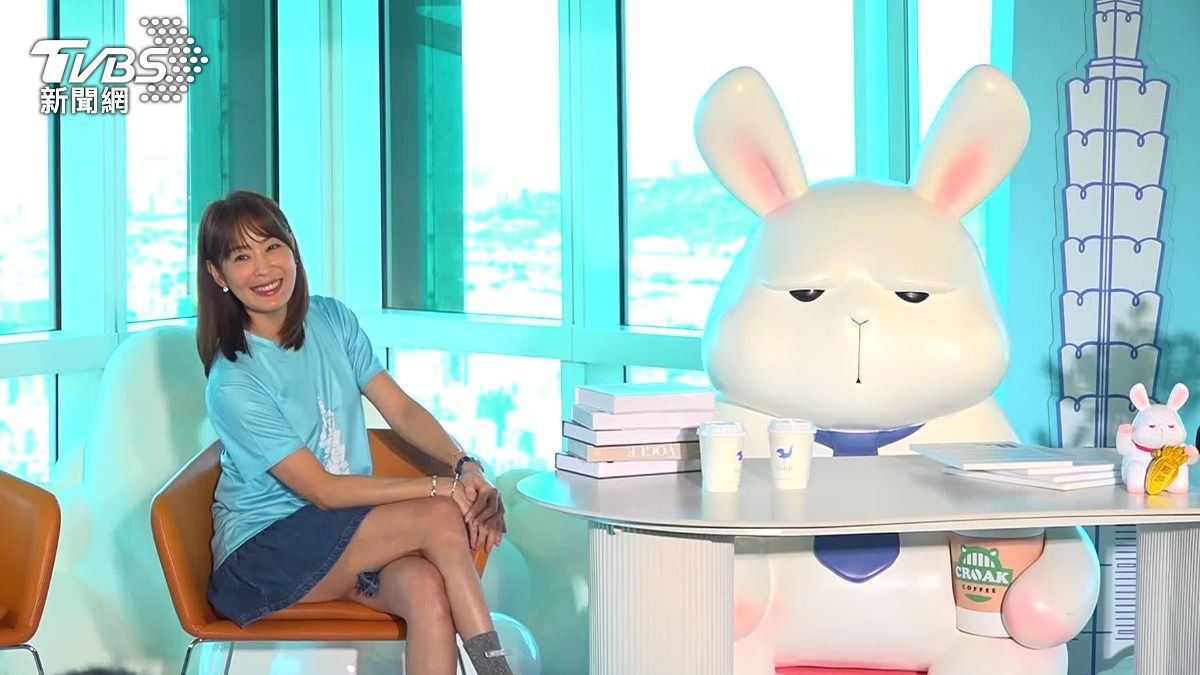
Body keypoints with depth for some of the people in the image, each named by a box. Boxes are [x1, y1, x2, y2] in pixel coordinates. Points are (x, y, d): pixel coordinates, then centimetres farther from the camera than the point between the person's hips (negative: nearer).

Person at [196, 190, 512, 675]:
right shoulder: (233, 383, -15)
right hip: (263, 551, -5)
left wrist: (465, 467, -15)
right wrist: (439, 487, -20)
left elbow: (401, 409, 4)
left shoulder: (332, 320, 5)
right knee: (441, 517, -26)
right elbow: (322, 490, -17)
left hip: (349, 531, 5)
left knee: (427, 589, -30)